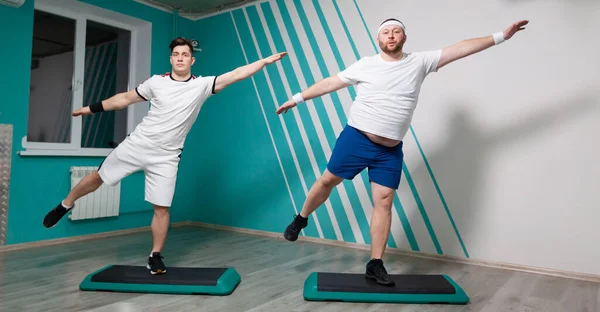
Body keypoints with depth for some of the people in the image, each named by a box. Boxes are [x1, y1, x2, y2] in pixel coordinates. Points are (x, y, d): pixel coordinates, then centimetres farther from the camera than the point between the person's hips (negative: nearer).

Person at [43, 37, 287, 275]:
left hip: (166, 158, -2)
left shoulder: (202, 85, -6)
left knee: (162, 208, 0)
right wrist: (92, 108, 15)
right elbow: (126, 98, 10)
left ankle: (155, 257, 18)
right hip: (136, 145, 2)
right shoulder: (156, 82, -1)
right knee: (98, 177, 15)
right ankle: (65, 205, 44)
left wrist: (266, 61, -17)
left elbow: (236, 75, -12)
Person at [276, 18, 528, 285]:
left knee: (384, 202, 1)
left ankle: (375, 264, 10)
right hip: (356, 138, -1)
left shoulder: (419, 62, 5)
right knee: (328, 180, 6)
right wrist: (297, 98, 7)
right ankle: (301, 219, 32)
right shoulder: (365, 65, 1)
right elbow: (329, 83, 5)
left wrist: (501, 36, 5)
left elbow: (461, 49, 6)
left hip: (390, 150, 2)